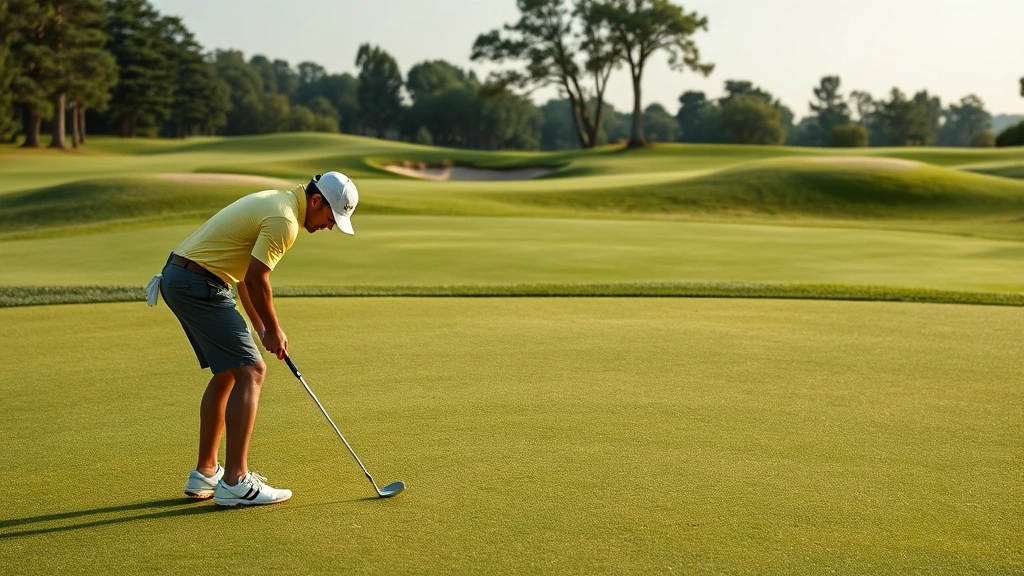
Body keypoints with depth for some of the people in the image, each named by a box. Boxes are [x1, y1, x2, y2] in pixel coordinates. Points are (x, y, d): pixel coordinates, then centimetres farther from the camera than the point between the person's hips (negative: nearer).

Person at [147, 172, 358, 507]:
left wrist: (261, 327, 15)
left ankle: (205, 473, 22)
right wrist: (273, 331, -3)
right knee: (250, 371, -10)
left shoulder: (276, 201, 17)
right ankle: (235, 482, -11)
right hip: (199, 285, -11)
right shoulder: (285, 221, -15)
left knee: (227, 374, 17)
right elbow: (256, 279, -17)